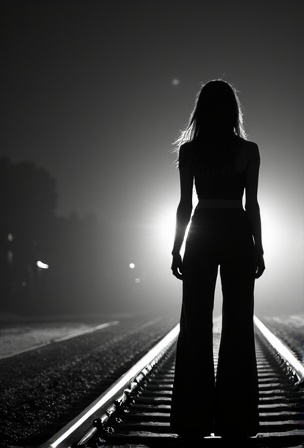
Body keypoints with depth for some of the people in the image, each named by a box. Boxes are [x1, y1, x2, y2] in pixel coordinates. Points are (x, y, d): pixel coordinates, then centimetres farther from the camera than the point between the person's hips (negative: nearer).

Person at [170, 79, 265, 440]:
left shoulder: (188, 151, 0)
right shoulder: (248, 151, -2)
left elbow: (185, 204, 0)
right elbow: (251, 204, -2)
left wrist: (177, 249, 5)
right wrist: (258, 249, 4)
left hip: (202, 237, 1)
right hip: (238, 236, -1)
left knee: (195, 325, 5)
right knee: (237, 326, 3)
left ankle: (194, 418, 5)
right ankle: (234, 419, 3)